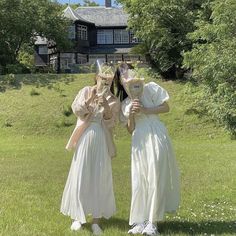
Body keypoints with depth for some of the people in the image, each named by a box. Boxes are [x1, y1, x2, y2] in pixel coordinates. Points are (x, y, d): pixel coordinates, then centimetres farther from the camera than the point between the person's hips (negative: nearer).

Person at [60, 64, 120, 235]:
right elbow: (76, 110, -5)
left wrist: (106, 107, -19)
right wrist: (90, 99, -18)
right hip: (84, 139, 0)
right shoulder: (86, 91, 5)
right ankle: (78, 216, 13)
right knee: (80, 176, 2)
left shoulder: (114, 101, 6)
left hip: (101, 142, 0)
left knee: (100, 178, -1)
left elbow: (111, 123, -3)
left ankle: (96, 220, 4)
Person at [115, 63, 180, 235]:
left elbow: (166, 107, 0)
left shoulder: (150, 88, 5)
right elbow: (130, 130, 10)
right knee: (139, 180, 2)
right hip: (139, 141, 4)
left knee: (155, 178, -6)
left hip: (156, 136, -4)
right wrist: (131, 115, -9)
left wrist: (144, 110, -9)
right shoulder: (125, 103, 15)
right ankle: (141, 221, 9)